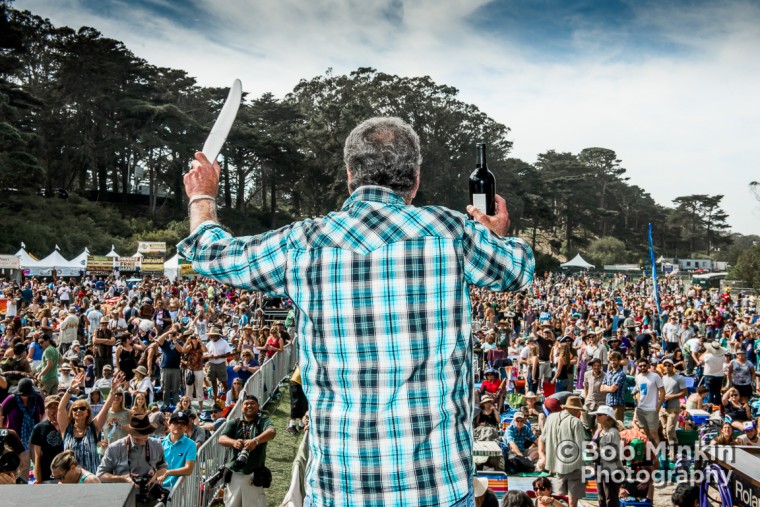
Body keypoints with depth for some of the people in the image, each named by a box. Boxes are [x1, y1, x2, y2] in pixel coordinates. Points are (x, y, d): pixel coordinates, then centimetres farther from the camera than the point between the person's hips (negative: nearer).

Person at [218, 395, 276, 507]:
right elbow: (221, 439, -5)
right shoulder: (234, 423, 9)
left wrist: (255, 441, -40)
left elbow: (272, 432, -22)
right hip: (234, 473, 3)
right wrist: (234, 442, -28)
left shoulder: (262, 421, 0)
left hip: (254, 475, -3)